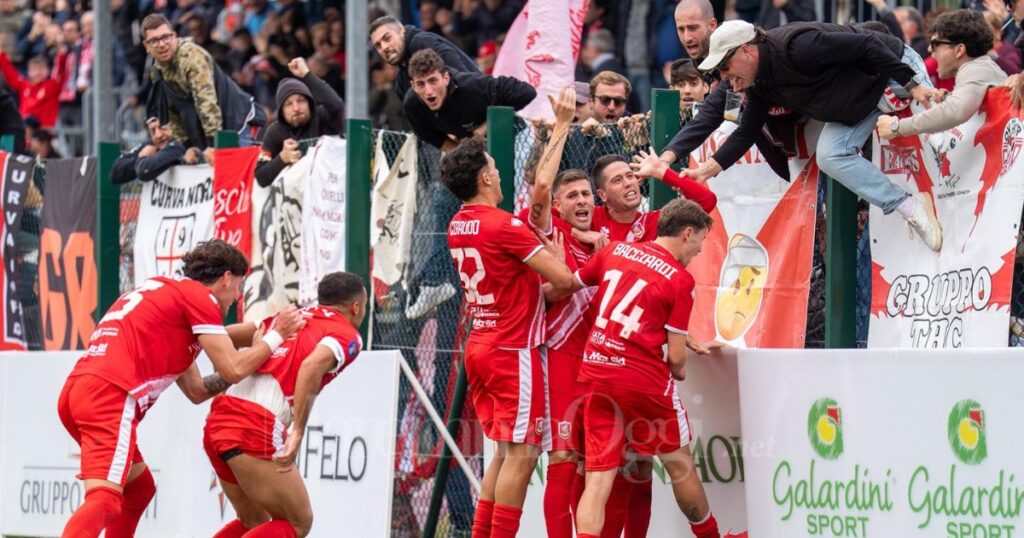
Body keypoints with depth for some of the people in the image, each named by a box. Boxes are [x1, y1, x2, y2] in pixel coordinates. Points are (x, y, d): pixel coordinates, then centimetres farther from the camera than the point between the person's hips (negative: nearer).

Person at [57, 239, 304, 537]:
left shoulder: (165, 293, 32)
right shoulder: (199, 296, 5)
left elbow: (197, 391, 31)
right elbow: (233, 368, -1)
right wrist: (275, 337, 14)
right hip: (111, 395, -10)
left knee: (139, 487, 27)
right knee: (104, 500, -23)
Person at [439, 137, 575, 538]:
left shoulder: (458, 226, 9)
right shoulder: (504, 225, -16)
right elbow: (562, 279, -16)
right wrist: (556, 253, 3)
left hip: (480, 346, 9)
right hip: (513, 350, -9)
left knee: (506, 451, 14)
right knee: (521, 454, -6)